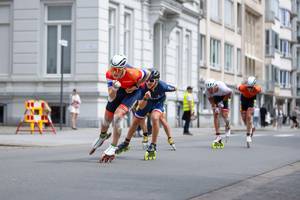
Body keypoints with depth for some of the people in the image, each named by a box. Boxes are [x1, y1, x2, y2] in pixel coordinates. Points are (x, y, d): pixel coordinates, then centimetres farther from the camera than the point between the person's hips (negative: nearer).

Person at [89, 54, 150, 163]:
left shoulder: (132, 73, -39)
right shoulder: (109, 74, -29)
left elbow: (147, 74, -15)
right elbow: (111, 98, -29)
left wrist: (135, 87, -19)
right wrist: (114, 88, -49)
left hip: (132, 91, -4)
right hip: (119, 89, 4)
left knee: (117, 116, -24)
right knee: (107, 118, 12)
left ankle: (112, 148, -11)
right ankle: (102, 136, 49)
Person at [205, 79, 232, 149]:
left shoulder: (222, 88, -40)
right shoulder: (208, 91, -31)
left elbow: (230, 92, -20)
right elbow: (210, 98, -10)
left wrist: (222, 102, -19)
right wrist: (214, 106, -24)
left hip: (223, 97, -2)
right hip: (215, 97, 3)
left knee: (224, 115, -13)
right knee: (215, 115, -10)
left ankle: (227, 128, 23)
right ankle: (218, 136, -9)